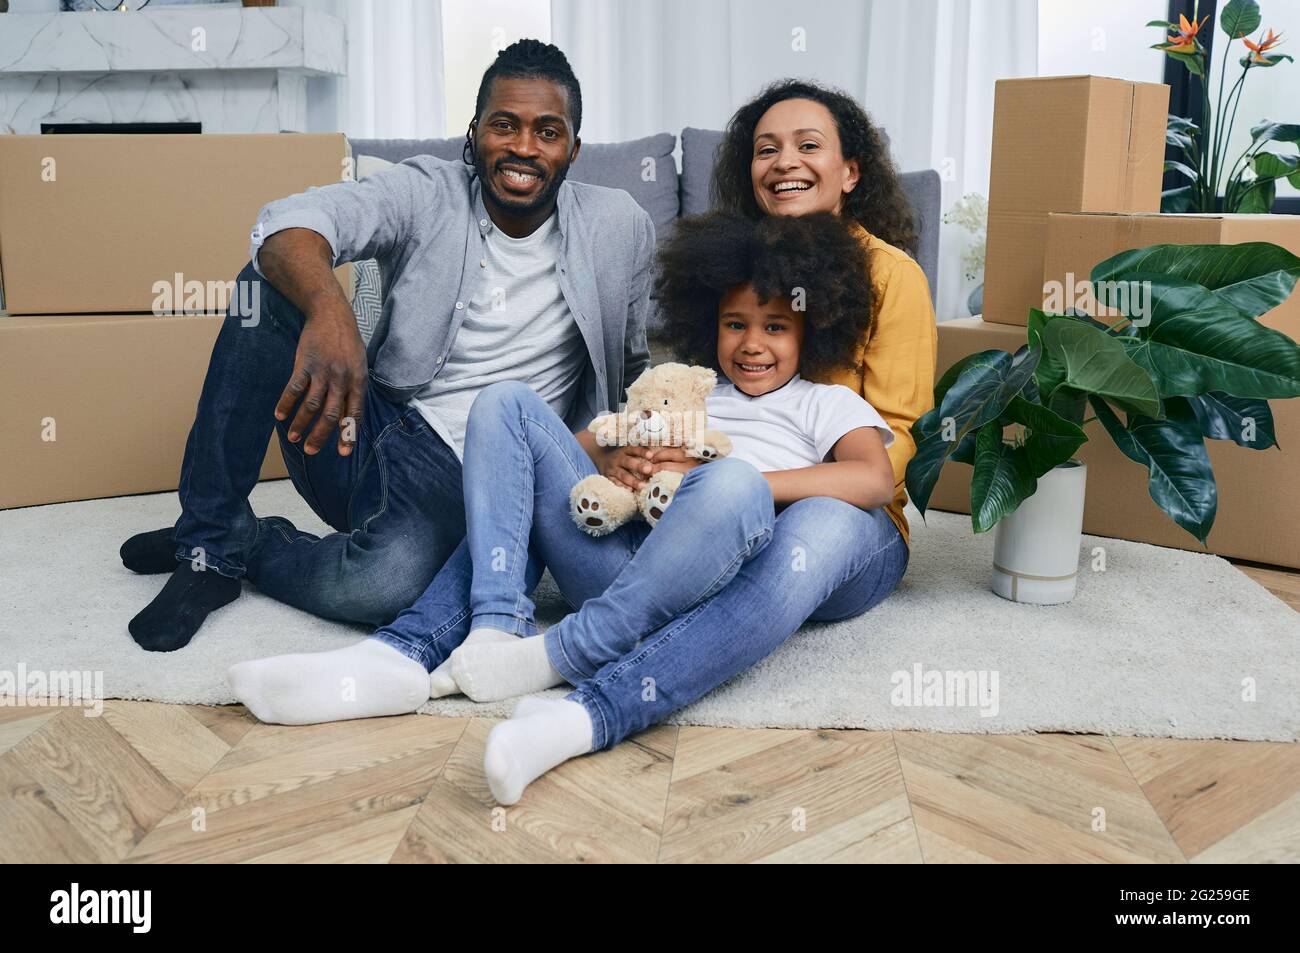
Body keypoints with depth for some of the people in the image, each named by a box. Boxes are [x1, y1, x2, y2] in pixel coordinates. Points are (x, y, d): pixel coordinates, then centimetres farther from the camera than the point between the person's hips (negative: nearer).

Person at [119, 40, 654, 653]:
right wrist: (330, 310, -42)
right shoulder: (428, 194, -2)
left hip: (459, 480, -1)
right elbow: (289, 221, -21)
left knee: (381, 585, -36)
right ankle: (210, 540, -13)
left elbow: (636, 366, 15)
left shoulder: (620, 229, 3)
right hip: (357, 435, 2)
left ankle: (250, 546, -1)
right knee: (272, 280, -21)